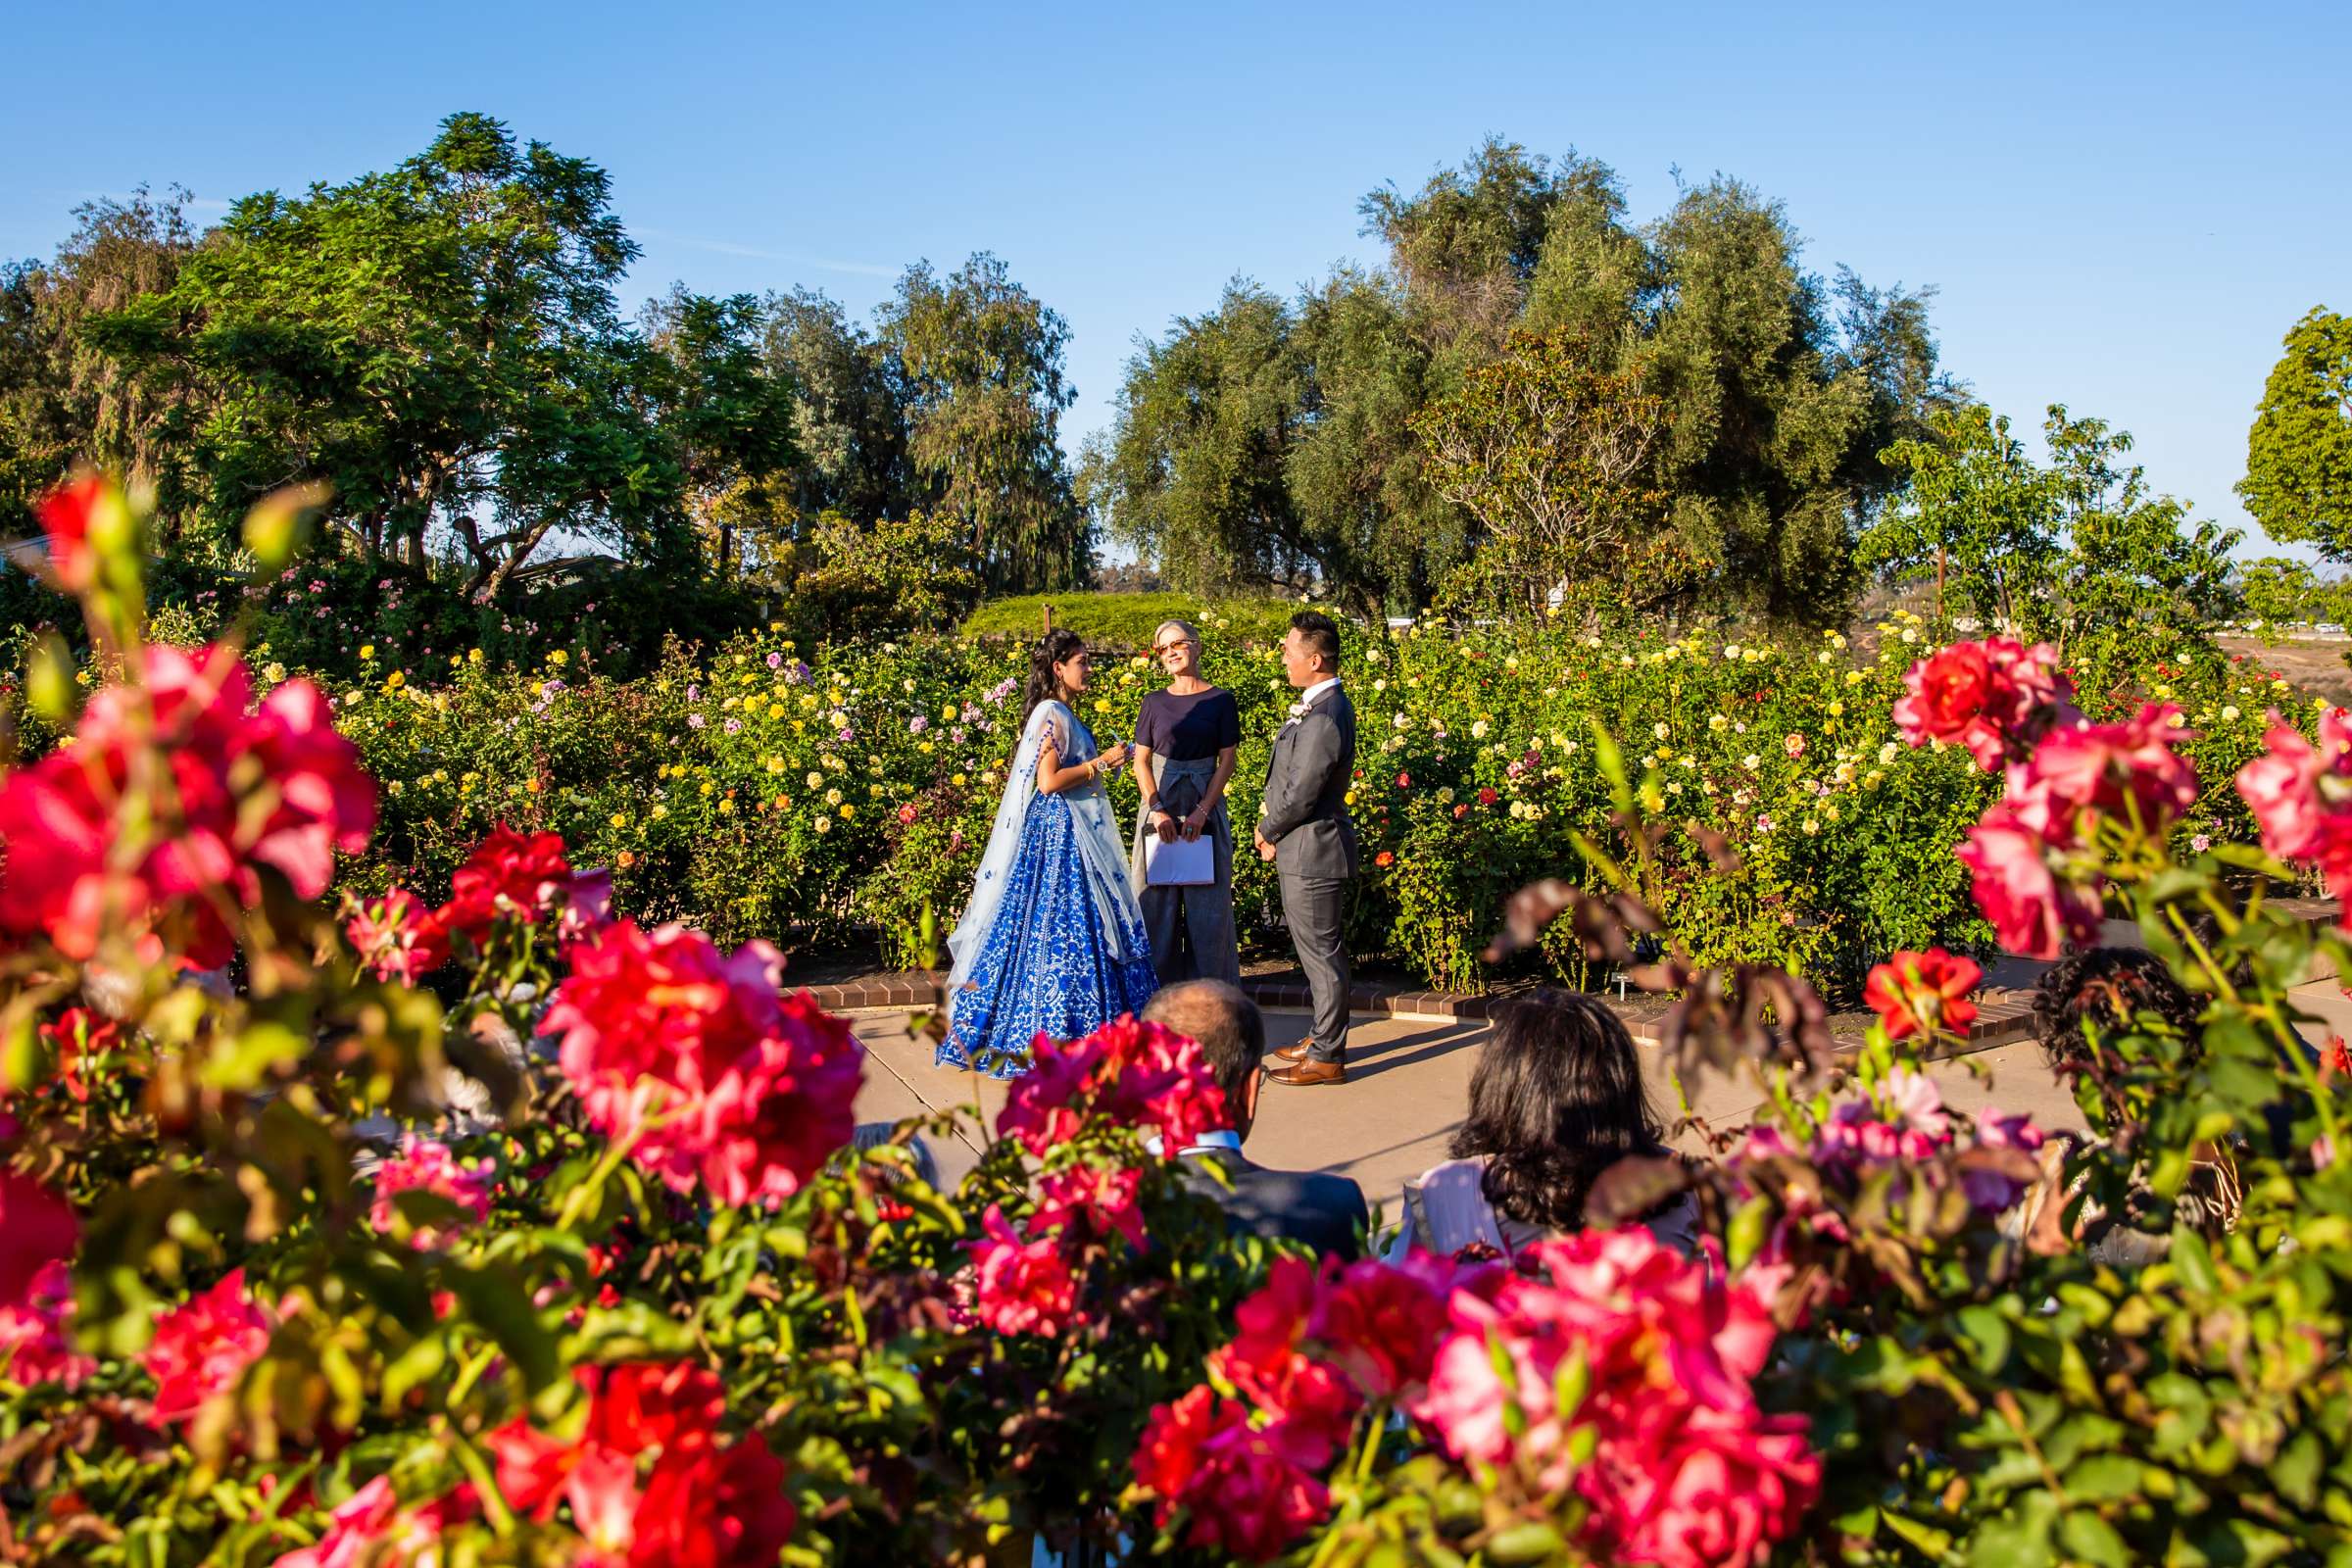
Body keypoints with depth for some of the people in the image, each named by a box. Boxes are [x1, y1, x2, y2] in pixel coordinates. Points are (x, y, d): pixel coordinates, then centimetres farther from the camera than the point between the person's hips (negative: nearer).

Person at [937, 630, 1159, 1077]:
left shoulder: (1063, 714, 15)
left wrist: (1104, 759, 12)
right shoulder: (1051, 715, -14)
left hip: (1076, 834, 10)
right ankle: (1052, 1036, -1)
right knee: (1061, 924, -7)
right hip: (1057, 834, -10)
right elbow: (1048, 782, -21)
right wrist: (1100, 763, -14)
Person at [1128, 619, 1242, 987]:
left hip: (1205, 807, -1)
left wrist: (1202, 812, -12)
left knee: (1207, 902, 0)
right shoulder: (1154, 703, 7)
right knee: (1158, 899, 3)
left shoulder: (1221, 701, 2)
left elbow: (1227, 760, -1)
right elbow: (1141, 761, 4)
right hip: (1159, 807, 2)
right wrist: (1157, 811, -10)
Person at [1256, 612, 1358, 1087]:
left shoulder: (1325, 717, -23)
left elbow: (1300, 794, -22)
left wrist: (1268, 831, -6)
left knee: (1323, 954, 0)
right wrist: (1271, 825, 4)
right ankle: (1322, 1036, 33)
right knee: (1317, 951, 20)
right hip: (1304, 850, 10)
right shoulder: (1316, 705, 10)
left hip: (1312, 851, -10)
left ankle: (1326, 1058, 10)